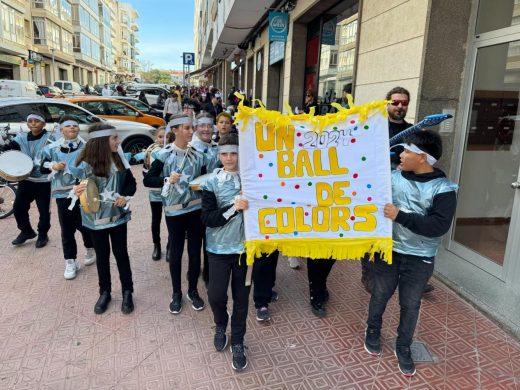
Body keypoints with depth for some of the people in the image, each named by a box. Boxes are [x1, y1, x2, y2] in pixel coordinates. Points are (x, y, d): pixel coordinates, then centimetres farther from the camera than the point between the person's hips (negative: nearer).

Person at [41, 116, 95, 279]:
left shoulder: (85, 147, -2)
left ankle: (91, 249, 35)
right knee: (67, 229, 6)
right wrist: (53, 166, -12)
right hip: (62, 193, 2)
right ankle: (71, 262, 17)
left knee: (83, 224, 7)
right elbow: (43, 168, 7)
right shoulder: (53, 148, 3)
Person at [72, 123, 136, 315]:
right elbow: (78, 190, -10)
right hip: (97, 219, -2)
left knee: (121, 253, 10)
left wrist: (126, 196, -16)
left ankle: (127, 292, 25)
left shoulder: (119, 160, -6)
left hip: (118, 216, 2)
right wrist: (77, 192, -33)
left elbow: (131, 182, 2)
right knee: (102, 255, 13)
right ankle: (104, 292, 31)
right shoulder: (85, 165, -16)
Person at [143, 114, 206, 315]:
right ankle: (176, 293, 25)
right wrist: (167, 180, -22)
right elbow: (147, 180, -7)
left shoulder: (197, 155, 4)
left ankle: (193, 291, 27)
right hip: (174, 210, -3)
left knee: (195, 251, 10)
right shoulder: (164, 154, -6)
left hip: (196, 208, 3)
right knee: (176, 252, 8)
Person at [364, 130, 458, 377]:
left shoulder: (443, 189, -13)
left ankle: (403, 348, 33)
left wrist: (400, 216, -26)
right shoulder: (393, 176, -6)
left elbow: (439, 225, -23)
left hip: (419, 259, -2)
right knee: (380, 295, 17)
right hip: (388, 251, 2)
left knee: (410, 304, 12)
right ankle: (373, 331, 42)